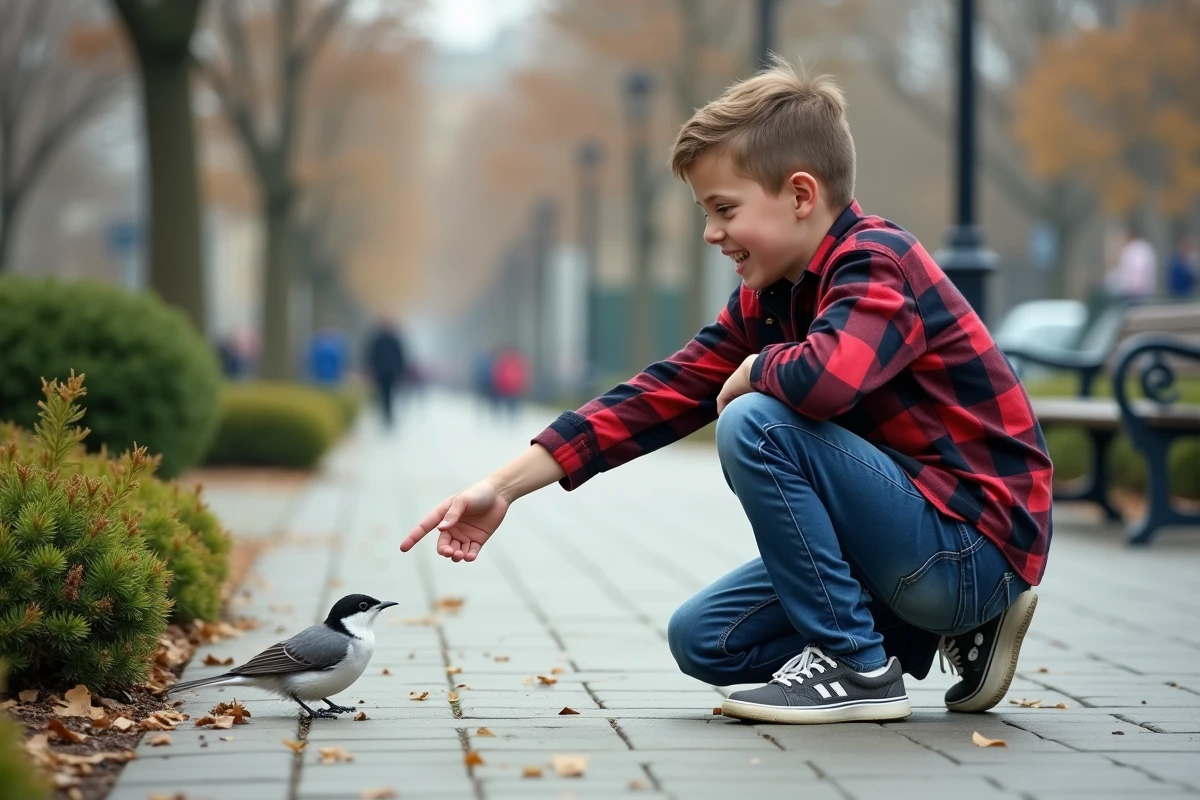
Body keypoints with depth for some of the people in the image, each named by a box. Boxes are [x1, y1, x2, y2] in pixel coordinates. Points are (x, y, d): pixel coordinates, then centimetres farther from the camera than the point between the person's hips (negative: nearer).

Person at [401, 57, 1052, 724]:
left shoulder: (876, 263, -19)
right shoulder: (766, 301, 9)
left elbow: (825, 378, -40)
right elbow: (661, 396, 6)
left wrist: (750, 373, -16)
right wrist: (503, 488, 0)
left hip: (978, 543, -9)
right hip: (917, 546, 10)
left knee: (756, 424, -24)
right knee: (702, 641, 10)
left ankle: (857, 665, -11)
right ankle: (956, 631, 10)